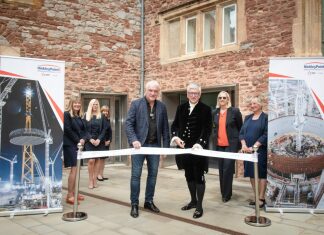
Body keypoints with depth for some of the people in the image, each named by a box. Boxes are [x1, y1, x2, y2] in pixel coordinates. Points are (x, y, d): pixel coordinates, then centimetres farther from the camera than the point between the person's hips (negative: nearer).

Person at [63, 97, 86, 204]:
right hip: (70, 145, -7)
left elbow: (83, 129, 14)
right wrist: (78, 140, -12)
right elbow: (68, 130, -13)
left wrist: (83, 139, -5)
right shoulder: (66, 114, -7)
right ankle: (69, 195, -6)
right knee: (74, 169, -11)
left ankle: (74, 192, 18)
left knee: (76, 168, 9)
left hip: (78, 145, 7)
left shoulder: (79, 117, 15)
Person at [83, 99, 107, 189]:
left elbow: (104, 129, 3)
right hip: (89, 141, -1)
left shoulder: (101, 116, 8)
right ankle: (90, 180, 0)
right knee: (91, 160, -10)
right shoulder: (86, 116, 6)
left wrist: (99, 139, -11)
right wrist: (90, 139, -13)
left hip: (99, 141, 1)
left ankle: (95, 180, 8)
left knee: (97, 161, 2)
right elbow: (84, 129, 0)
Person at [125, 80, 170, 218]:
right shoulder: (136, 104, -3)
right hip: (139, 144, -3)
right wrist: (133, 140, -21)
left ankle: (149, 201, 24)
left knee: (153, 174, 10)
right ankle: (134, 204, 12)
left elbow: (165, 128, 9)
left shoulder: (162, 107, 7)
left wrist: (166, 146, 5)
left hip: (155, 145, 4)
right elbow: (129, 123, -8)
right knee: (136, 175, 1)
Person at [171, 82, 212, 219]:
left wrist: (200, 143, -23)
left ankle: (199, 206, 11)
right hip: (184, 147, 5)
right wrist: (176, 137, -8)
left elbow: (207, 129, -10)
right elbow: (174, 125, 11)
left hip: (198, 148, -5)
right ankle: (193, 201, 32)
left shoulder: (206, 109, -4)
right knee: (189, 176, 16)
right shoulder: (181, 108, 10)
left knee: (199, 177, 1)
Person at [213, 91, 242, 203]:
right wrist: (215, 138, 11)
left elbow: (240, 128, 1)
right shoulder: (215, 113, 9)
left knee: (228, 169, -8)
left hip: (231, 145, -5)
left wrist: (239, 144, 0)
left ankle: (226, 194, 3)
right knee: (221, 170, 10)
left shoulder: (235, 111, -4)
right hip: (219, 145, 5)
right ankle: (223, 192, 21)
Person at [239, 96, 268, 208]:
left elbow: (266, 135, -11)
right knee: (251, 174, 8)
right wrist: (244, 145, -7)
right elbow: (241, 133, 10)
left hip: (260, 151, -6)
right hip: (248, 151, 6)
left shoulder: (266, 117, -3)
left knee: (261, 174, -2)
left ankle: (261, 198, 5)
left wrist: (254, 146, -18)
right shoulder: (247, 118, 15)